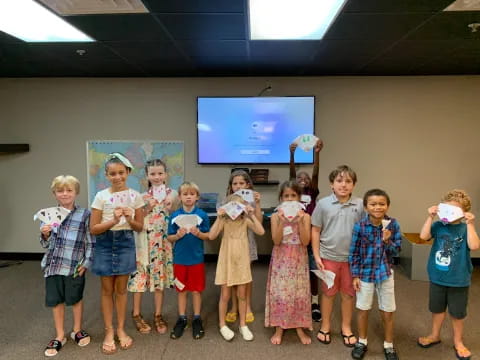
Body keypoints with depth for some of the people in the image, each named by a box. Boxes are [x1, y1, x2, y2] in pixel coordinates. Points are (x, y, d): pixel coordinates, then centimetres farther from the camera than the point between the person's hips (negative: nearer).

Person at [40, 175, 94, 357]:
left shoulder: (84, 214, -4)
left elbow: (90, 241, -3)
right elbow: (46, 244, 10)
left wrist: (87, 262, -7)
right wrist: (45, 235, -10)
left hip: (75, 265, -3)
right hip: (53, 265, 3)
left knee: (76, 298, 13)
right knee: (55, 300, 12)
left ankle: (77, 330, 35)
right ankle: (60, 336, 30)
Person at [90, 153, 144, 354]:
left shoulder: (135, 196, -3)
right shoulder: (101, 196, -7)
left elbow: (139, 227, 2)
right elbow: (93, 229, -7)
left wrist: (130, 220, -18)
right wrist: (113, 221, -22)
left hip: (126, 243, 1)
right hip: (105, 244, -1)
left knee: (121, 289, 12)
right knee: (107, 290, 10)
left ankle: (121, 329, 27)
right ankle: (109, 332, 24)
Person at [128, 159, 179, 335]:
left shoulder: (172, 194, 2)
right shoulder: (142, 196, -2)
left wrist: (171, 205, -9)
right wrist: (147, 208, -17)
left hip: (163, 241, 1)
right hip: (145, 241, -1)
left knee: (160, 276, 9)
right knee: (141, 275, 4)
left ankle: (158, 315, 22)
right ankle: (136, 314, 22)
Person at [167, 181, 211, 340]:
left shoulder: (202, 215, -7)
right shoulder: (174, 216, -3)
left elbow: (208, 236, -1)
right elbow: (169, 237, 3)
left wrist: (198, 233, -21)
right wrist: (178, 235, -18)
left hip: (196, 258, -1)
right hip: (180, 259, 2)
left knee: (196, 290, 10)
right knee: (181, 290, 14)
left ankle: (197, 319, 25)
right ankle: (182, 319, 28)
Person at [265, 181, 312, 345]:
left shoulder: (305, 216, -3)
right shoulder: (276, 216, -4)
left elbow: (305, 241, -11)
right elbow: (276, 241, -12)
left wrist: (300, 222, -21)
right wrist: (282, 222, -23)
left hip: (298, 260, 1)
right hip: (281, 260, 0)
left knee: (299, 292, 6)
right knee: (280, 292, 3)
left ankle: (300, 328, 22)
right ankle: (279, 328, 18)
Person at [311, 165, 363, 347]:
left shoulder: (360, 204, -5)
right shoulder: (323, 204, -7)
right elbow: (315, 231, -2)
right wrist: (316, 256, -5)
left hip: (352, 257, 1)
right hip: (329, 256, -1)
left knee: (348, 293, 16)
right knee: (328, 293, 15)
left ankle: (346, 328, 34)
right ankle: (325, 326, 33)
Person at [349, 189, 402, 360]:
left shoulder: (392, 225, -9)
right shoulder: (360, 226, -14)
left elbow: (396, 251, -4)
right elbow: (354, 253, -6)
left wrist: (387, 241, -24)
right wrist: (355, 275, -6)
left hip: (385, 273, 1)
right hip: (365, 273, -1)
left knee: (387, 312, 13)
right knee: (363, 309, 13)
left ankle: (389, 345, 34)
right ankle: (362, 342, 34)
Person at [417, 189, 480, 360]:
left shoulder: (466, 228, -10)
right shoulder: (439, 226, -7)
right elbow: (423, 236, -19)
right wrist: (430, 217, -23)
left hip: (459, 280, -1)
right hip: (437, 278, 2)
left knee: (458, 312, 16)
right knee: (437, 308, 20)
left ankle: (458, 341, 38)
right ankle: (434, 335, 40)